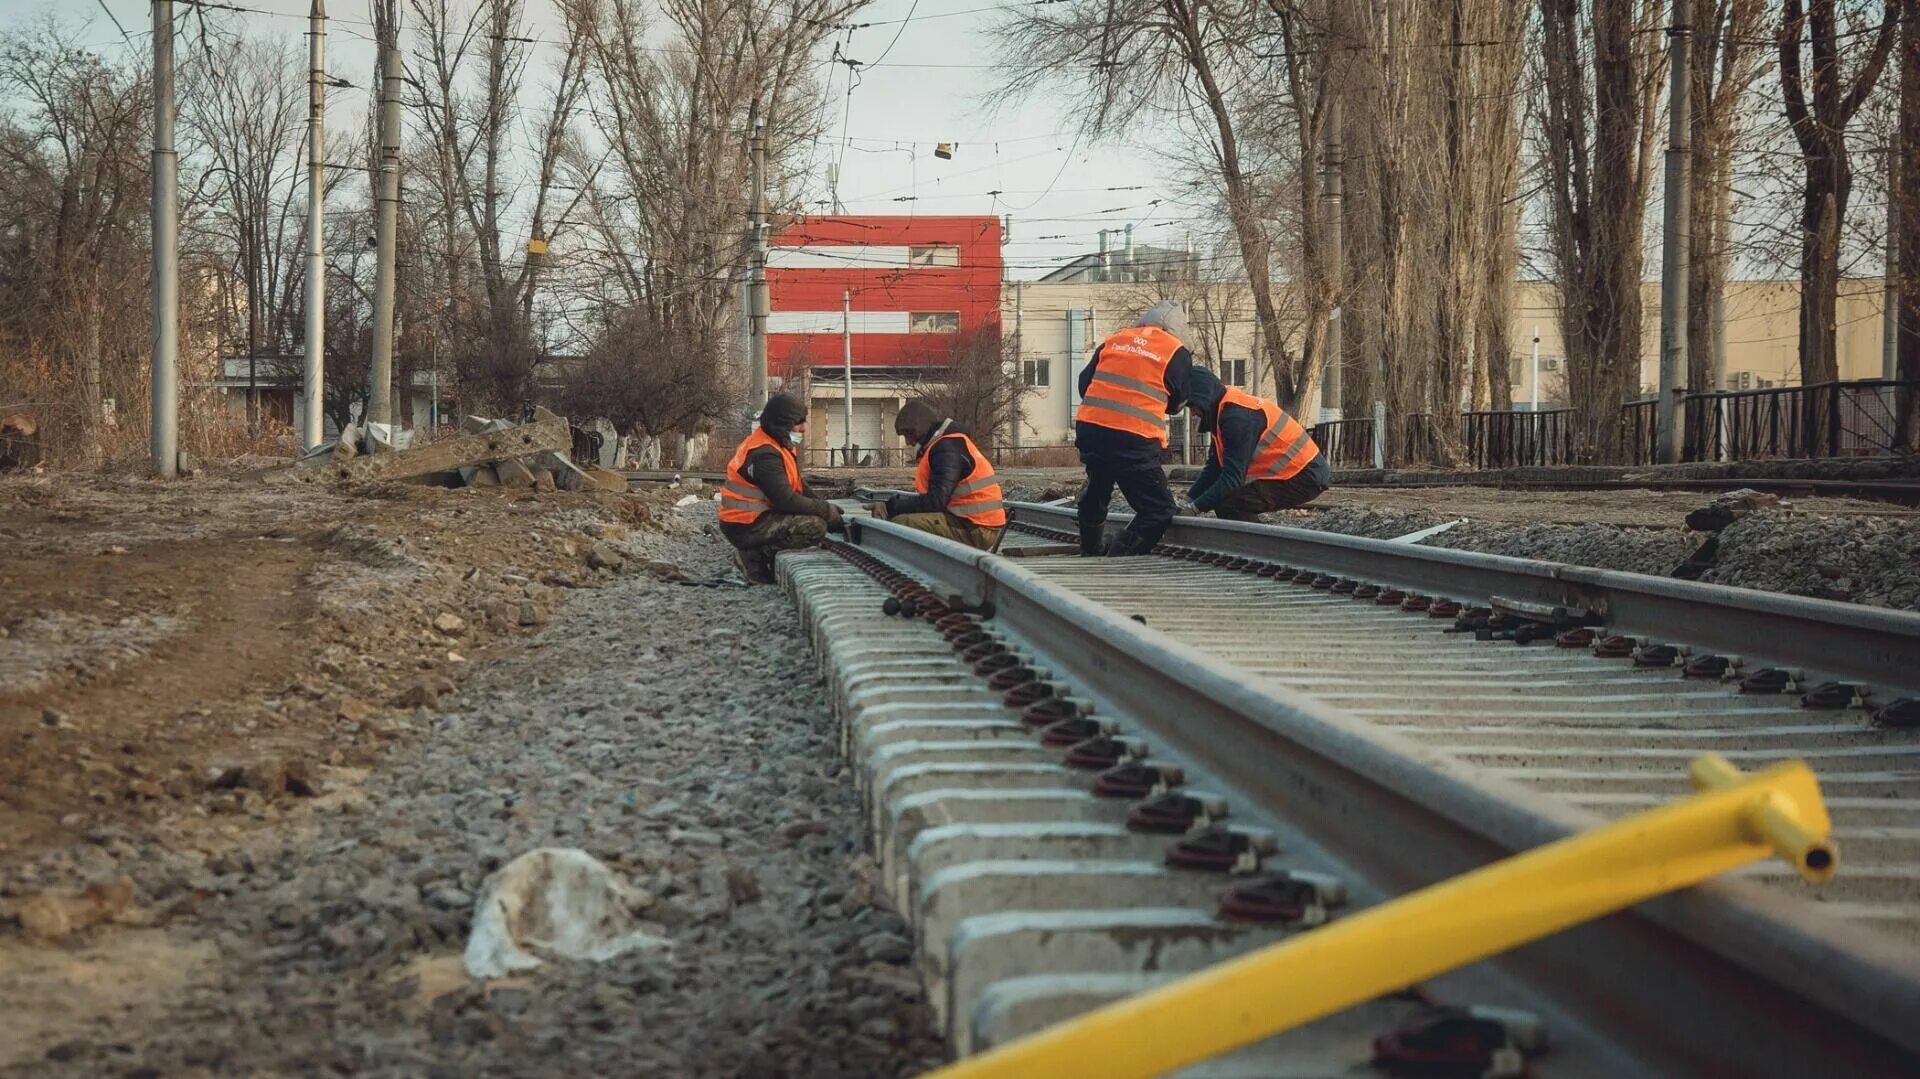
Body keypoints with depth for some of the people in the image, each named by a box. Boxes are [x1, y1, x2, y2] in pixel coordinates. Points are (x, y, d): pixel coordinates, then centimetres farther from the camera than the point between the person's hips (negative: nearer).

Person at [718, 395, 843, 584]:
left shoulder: (775, 447, 12)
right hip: (746, 527, -11)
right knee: (816, 527, -22)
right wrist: (826, 511, -18)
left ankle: (756, 551, 9)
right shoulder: (765, 455, -21)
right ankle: (755, 555, -12)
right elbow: (786, 501, -26)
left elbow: (798, 487, 16)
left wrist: (825, 507, 3)